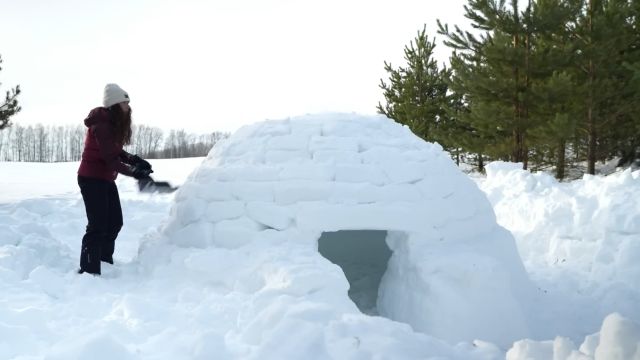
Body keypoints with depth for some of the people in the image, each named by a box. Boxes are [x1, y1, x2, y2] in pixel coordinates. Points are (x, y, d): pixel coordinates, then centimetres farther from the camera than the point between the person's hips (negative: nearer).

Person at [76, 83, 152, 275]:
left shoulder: (114, 124, 8)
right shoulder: (101, 125, -22)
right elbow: (110, 158, -25)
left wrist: (134, 159, -6)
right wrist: (133, 171, -27)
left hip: (106, 179, 10)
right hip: (92, 179, -10)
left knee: (115, 222, 15)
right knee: (97, 225, -10)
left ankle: (105, 262, 28)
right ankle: (88, 270, -3)